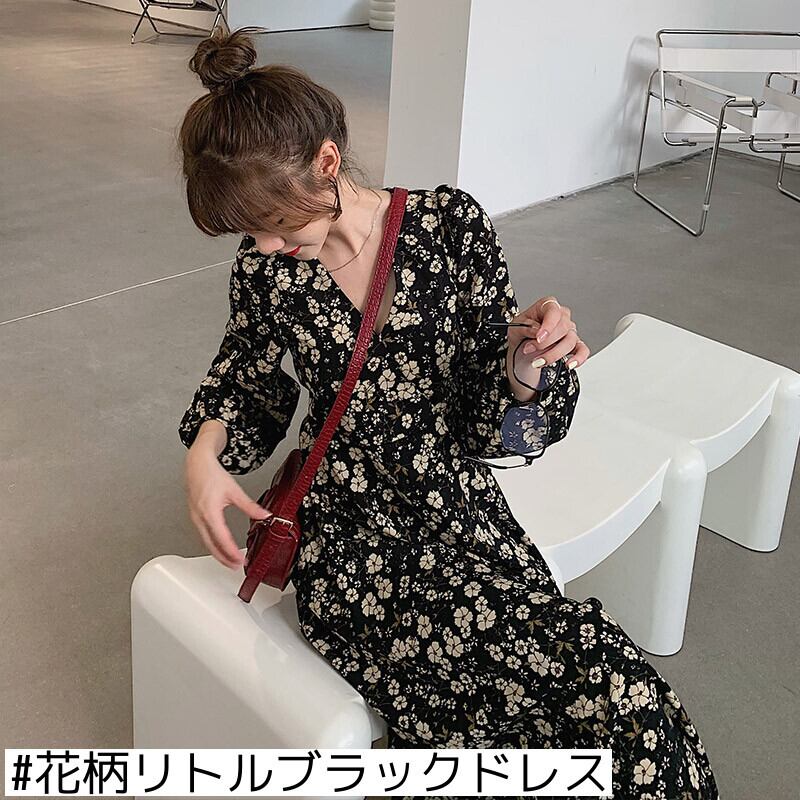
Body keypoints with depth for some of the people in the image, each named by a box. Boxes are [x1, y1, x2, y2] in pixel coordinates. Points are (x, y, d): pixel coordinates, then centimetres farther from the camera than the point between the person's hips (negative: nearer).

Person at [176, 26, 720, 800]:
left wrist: (523, 366, -25)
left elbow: (485, 427, -4)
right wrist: (208, 448, -5)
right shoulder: (264, 268, -2)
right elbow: (249, 382, 16)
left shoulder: (451, 225, -6)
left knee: (625, 701, -22)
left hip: (461, 511, 1)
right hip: (347, 538, -1)